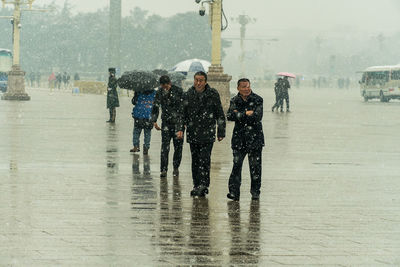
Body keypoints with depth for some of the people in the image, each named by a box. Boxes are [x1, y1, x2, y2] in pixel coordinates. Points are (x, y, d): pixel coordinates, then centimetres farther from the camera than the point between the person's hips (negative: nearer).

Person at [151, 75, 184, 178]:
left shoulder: (178, 91, -6)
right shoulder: (159, 92, 3)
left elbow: (183, 107, -5)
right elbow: (155, 108, 10)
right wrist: (154, 121, 0)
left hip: (178, 122, -1)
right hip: (166, 123, 1)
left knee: (178, 146, 4)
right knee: (165, 147, -9)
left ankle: (176, 168, 20)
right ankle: (163, 170, -8)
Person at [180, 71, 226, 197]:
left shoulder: (213, 94, -3)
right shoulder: (188, 94, 5)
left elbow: (220, 115, 3)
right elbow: (183, 113, 13)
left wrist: (221, 132, 2)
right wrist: (180, 128, 3)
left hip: (208, 134, -4)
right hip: (193, 133, 4)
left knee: (204, 160, -12)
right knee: (195, 161, 8)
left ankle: (203, 185, -12)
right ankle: (197, 185, 15)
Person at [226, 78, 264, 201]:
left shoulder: (257, 100, -1)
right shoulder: (234, 101, 7)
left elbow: (257, 117, -14)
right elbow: (229, 116, -8)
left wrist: (239, 115, -10)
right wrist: (246, 114, -14)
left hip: (255, 139, -1)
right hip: (239, 139, 1)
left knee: (255, 166, 3)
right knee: (236, 164, -6)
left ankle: (255, 192, 14)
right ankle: (234, 192, -4)